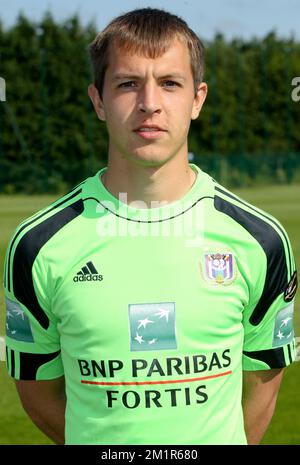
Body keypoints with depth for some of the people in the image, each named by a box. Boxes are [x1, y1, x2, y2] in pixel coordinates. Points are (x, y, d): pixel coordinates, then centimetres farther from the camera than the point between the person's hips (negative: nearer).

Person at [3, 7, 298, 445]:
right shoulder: (40, 245, -10)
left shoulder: (259, 239, -7)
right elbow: (37, 386, -1)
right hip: (95, 443, 0)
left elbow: (262, 377, 3)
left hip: (218, 440, 1)